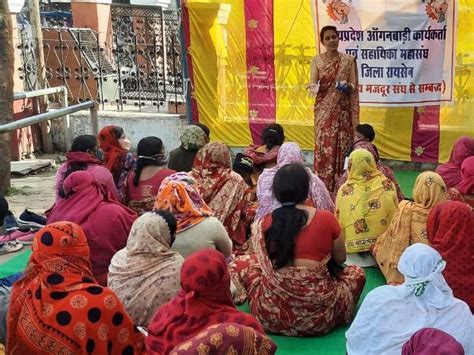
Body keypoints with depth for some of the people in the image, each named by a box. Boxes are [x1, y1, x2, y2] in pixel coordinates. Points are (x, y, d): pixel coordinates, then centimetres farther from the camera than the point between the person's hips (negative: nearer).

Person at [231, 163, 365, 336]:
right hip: (319, 317, 0)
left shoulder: (263, 224, -3)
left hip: (272, 317, 1)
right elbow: (340, 259, 10)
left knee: (241, 263, 24)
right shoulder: (327, 219, -6)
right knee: (356, 272, 26)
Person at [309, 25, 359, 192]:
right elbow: (312, 85, -2)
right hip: (324, 110, 0)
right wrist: (315, 88, -25)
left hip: (343, 110, 0)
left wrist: (347, 86, -19)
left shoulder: (349, 60, 2)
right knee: (323, 147, -3)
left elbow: (354, 86, 3)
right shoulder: (317, 60, 2)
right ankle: (323, 185, 6)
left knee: (342, 146, 0)